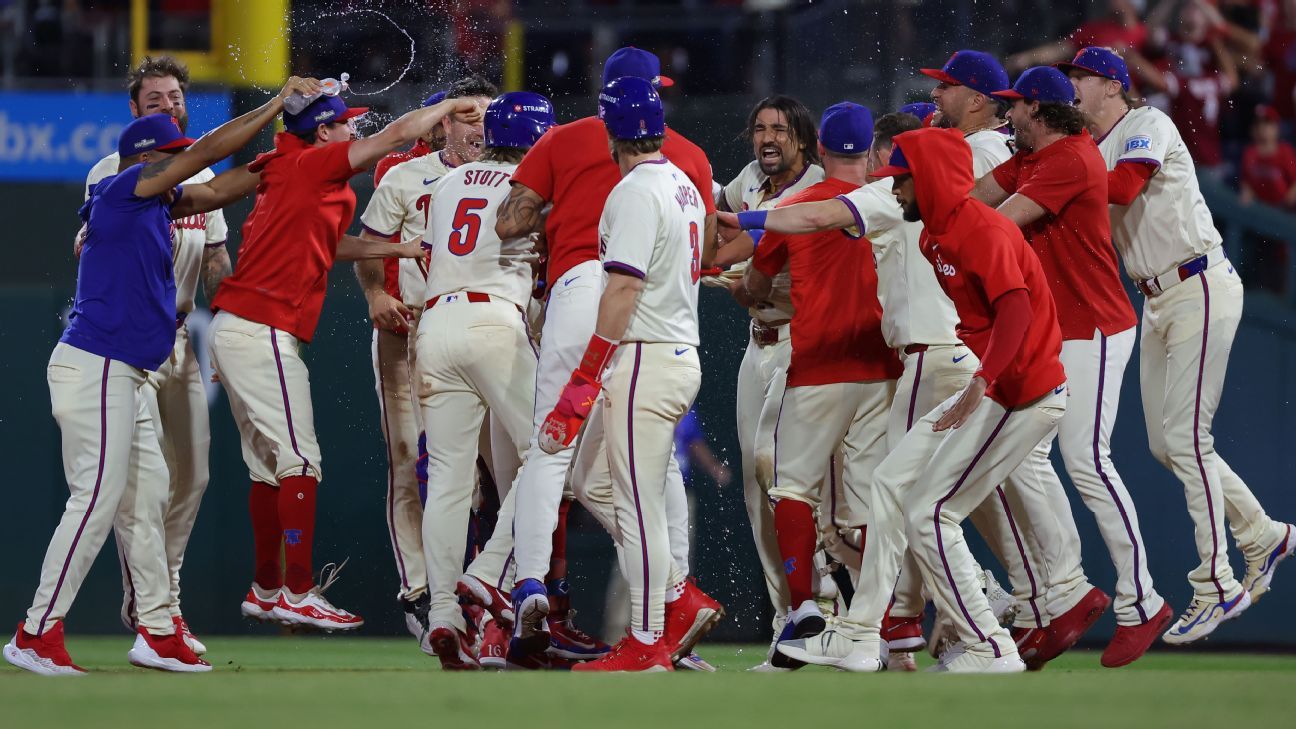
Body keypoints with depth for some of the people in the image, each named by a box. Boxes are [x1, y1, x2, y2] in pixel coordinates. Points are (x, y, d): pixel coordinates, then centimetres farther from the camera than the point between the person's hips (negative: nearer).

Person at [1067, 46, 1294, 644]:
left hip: (1201, 290, -9)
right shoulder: (1092, 149, 16)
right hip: (1157, 301, 9)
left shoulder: (1148, 126, -10)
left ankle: (1215, 587, -11)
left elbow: (1122, 187, -28)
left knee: (1185, 437, -13)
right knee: (1165, 444, 9)